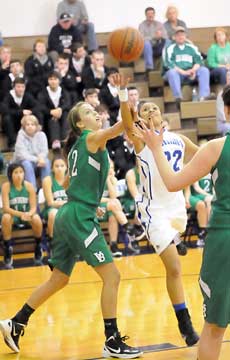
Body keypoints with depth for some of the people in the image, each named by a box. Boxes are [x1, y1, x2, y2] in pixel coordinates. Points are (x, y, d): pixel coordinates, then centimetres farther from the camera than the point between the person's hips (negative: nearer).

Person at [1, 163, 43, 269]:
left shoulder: (29, 186, -8)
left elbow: (33, 207, -9)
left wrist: (29, 214, -34)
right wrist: (21, 214, -36)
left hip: (27, 214, 1)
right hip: (12, 215, -1)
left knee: (37, 219, -32)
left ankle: (38, 248, -6)